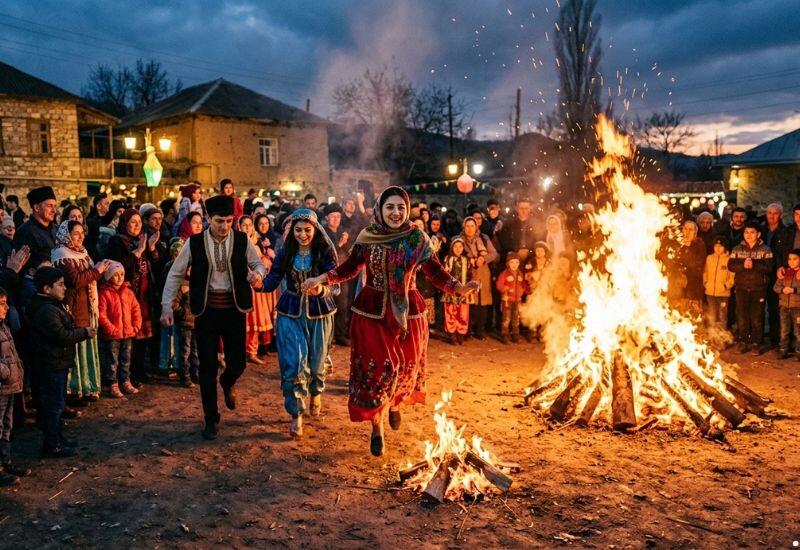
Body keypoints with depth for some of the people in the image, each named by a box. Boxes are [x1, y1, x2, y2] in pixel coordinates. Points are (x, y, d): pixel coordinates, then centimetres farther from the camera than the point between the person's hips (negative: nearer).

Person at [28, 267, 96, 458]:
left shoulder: (52, 306, 13)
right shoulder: (46, 311, -22)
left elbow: (65, 329, 23)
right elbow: (61, 336, -26)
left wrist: (82, 331, 7)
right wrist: (85, 333, -15)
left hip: (58, 363, 11)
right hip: (52, 365, -11)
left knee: (57, 403, 20)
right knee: (54, 405, -2)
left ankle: (57, 438, 31)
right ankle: (52, 447, 6)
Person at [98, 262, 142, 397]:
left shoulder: (128, 292, 7)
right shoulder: (104, 293, -10)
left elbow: (136, 310, 10)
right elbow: (101, 315, -14)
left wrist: (136, 327, 1)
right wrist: (112, 329, -17)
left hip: (128, 334, 5)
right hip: (112, 335, -5)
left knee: (126, 360, 15)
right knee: (112, 361, 3)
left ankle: (125, 382, 26)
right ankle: (112, 385, 12)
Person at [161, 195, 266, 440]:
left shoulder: (242, 240, -4)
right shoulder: (194, 243, -5)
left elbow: (258, 264, 4)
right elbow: (175, 274, 2)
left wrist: (257, 274, -21)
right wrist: (167, 306, -3)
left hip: (234, 310, 1)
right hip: (206, 311, -1)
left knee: (237, 363, 3)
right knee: (207, 367, 4)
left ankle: (227, 383, 43)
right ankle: (211, 420, 20)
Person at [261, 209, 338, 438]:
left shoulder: (325, 251, -10)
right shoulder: (286, 252, -3)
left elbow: (335, 284, -16)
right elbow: (272, 281, -6)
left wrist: (321, 290, -38)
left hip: (319, 312, 0)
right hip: (290, 312, 1)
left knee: (316, 361, 14)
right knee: (293, 363, -8)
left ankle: (316, 393, 46)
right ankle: (296, 416, 3)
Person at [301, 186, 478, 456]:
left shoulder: (417, 239, -5)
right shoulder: (367, 238, -3)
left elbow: (436, 272, -7)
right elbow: (349, 269, 4)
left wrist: (459, 288, -22)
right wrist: (320, 279, -8)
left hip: (407, 312, 1)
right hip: (372, 312, 0)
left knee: (406, 365, 10)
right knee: (375, 367, 0)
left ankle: (394, 404, 45)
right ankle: (377, 428, 19)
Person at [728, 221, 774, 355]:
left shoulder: (765, 250, 3)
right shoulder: (737, 249, 9)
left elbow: (769, 267, -8)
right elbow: (731, 265, -2)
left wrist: (754, 265, -22)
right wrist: (743, 265, -19)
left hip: (758, 288, -2)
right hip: (741, 288, 2)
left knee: (757, 317, 0)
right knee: (742, 317, 3)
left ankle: (756, 343, 9)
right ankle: (743, 342, 13)